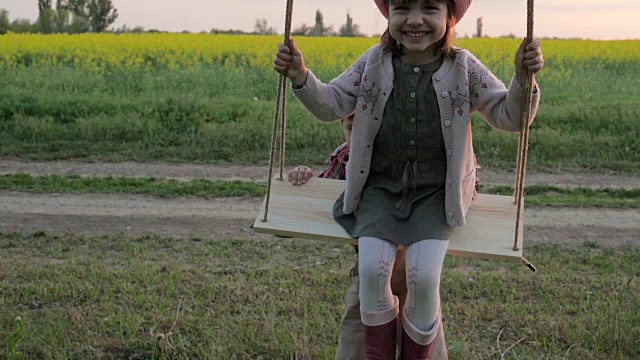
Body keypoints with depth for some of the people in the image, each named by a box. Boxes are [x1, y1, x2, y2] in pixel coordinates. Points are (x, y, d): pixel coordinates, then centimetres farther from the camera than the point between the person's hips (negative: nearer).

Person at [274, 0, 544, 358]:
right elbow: (331, 105, 2)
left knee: (424, 276, -21)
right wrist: (301, 77, -17)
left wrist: (523, 79, -23)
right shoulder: (375, 62, -2)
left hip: (435, 193, -1)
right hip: (381, 185, 1)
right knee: (372, 268, -22)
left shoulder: (463, 68, -4)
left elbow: (509, 118, -2)